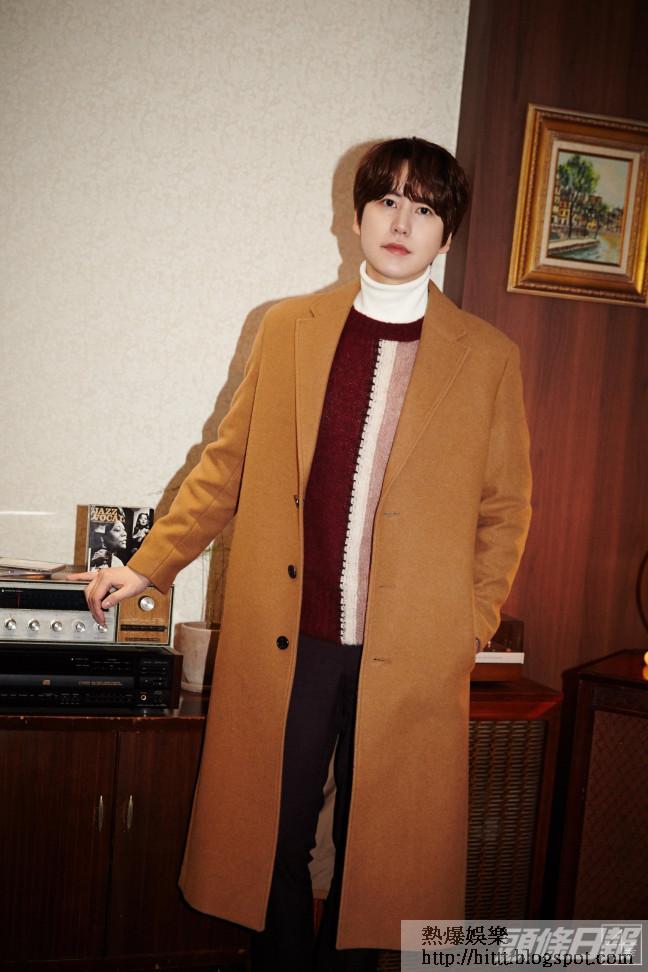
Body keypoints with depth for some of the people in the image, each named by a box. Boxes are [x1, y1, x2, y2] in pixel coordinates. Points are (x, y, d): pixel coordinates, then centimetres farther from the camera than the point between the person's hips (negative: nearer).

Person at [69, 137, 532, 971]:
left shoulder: (488, 357, 1)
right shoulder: (287, 327, 5)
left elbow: (504, 508, 5)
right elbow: (228, 464, 8)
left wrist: (470, 629, -1)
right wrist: (147, 566, 6)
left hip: (408, 657, -1)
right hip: (285, 641, 1)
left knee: (376, 849, 13)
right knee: (272, 838, 13)